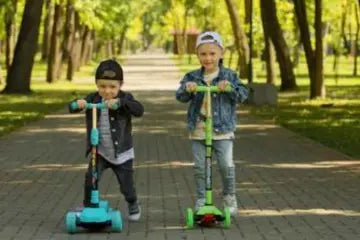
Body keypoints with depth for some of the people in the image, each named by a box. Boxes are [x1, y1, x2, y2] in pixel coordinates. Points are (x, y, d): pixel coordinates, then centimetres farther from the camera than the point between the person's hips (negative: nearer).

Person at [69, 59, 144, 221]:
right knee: (90, 179, -18)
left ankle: (133, 205, 39)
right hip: (99, 152, 1)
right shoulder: (93, 99, -4)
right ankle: (87, 207, 0)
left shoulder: (125, 98, -11)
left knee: (127, 186, 8)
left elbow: (139, 110, -29)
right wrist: (78, 104, -32)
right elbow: (71, 108, -7)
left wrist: (119, 103, -43)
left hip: (122, 153, -1)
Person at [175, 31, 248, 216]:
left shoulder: (228, 76, 0)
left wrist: (230, 87, -26)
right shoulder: (192, 77, 3)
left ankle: (229, 198, 17)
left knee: (226, 166, -4)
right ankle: (201, 201, 16)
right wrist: (187, 89, -28)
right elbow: (180, 97, -6)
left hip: (222, 131, -1)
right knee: (200, 168, 5)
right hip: (198, 131, 1)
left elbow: (242, 95, -7)